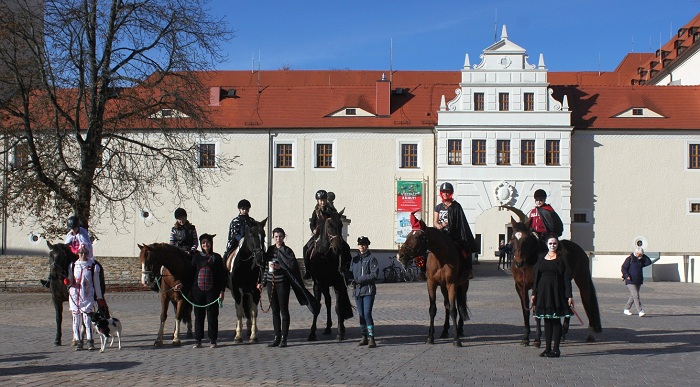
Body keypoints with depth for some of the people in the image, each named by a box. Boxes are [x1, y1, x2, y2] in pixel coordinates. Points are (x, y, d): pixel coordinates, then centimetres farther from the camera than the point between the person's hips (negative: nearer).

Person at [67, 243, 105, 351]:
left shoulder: (93, 267, 1)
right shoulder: (73, 266, 7)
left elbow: (96, 283, 5)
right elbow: (70, 280, 12)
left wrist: (99, 298, 5)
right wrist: (67, 282, -11)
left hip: (87, 296, -2)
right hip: (74, 296, 3)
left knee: (87, 319, -7)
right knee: (76, 319, 4)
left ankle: (90, 341, 1)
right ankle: (78, 341, 11)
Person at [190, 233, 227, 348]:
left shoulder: (217, 257, 1)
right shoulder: (197, 257, 7)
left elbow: (222, 275, 1)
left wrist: (222, 291, -5)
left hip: (212, 291, -2)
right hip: (198, 290, 2)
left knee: (212, 316, 1)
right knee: (198, 315, 6)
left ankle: (212, 340, 9)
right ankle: (198, 340, 13)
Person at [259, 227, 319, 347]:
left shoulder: (287, 251, -4)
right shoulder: (270, 250, 11)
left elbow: (293, 265, -16)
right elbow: (265, 267, 16)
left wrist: (279, 267, -25)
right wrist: (262, 282, 11)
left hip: (282, 283, -5)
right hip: (271, 283, 5)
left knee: (284, 310, -1)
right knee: (275, 311, 8)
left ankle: (284, 338, 3)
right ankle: (277, 337, 14)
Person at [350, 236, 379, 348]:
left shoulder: (371, 259, -4)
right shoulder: (355, 259, 13)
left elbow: (374, 275, -12)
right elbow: (351, 272, 20)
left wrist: (360, 279, -18)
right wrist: (352, 280, -3)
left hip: (368, 290, -5)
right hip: (357, 290, 6)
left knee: (367, 314, -13)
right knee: (361, 315, 9)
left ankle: (371, 338, -11)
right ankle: (364, 337, 18)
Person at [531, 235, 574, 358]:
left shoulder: (562, 257, -3)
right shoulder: (542, 257, 10)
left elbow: (567, 277, -6)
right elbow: (537, 276, 11)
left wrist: (569, 295, -12)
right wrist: (534, 293, 6)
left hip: (557, 292, -5)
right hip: (543, 291, 5)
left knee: (556, 320, -1)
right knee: (547, 320, 9)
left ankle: (555, 349, 4)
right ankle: (548, 348, 15)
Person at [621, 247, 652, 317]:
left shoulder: (641, 260, 12)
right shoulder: (629, 259, -5)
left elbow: (649, 262, 3)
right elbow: (623, 268, -7)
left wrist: (643, 256, 0)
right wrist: (627, 276, -19)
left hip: (638, 281, 7)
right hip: (631, 281, -7)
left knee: (633, 296, 12)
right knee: (635, 295, -15)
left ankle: (626, 309, 25)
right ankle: (640, 311, -19)